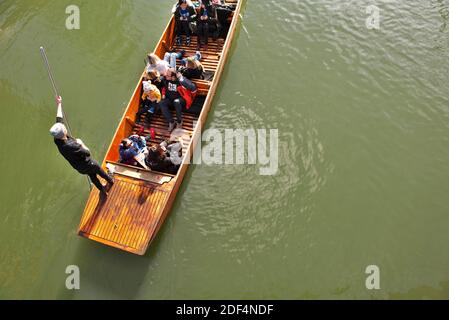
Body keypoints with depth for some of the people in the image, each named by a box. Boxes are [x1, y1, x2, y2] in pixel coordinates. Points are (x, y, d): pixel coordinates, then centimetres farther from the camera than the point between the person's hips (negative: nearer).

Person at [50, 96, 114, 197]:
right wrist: (81, 143, -12)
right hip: (87, 165, -7)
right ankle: (110, 180, 54)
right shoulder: (70, 146, -44)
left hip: (79, 167, 7)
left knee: (92, 175, 30)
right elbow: (87, 152, -31)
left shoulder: (57, 140, -22)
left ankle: (102, 190, 51)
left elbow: (59, 120, -10)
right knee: (99, 170, 25)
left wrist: (59, 104, -1)